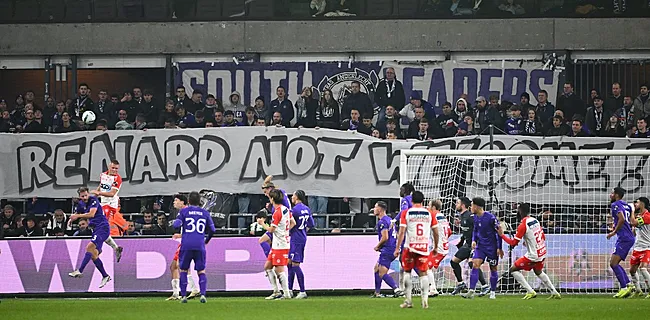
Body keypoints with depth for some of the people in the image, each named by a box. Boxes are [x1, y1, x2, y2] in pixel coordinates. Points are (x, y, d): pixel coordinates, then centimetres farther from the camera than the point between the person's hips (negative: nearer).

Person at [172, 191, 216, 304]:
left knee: (183, 270, 11)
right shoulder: (205, 213, 10)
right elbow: (212, 230, 13)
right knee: (201, 271, 9)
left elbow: (176, 225, -8)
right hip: (200, 246, 1)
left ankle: (183, 296, 5)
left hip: (186, 245, -1)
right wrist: (206, 240, 31)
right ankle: (203, 294, -9)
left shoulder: (184, 211, 3)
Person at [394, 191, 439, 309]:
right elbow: (436, 232, 7)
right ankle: (425, 299, -8)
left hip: (410, 247, -1)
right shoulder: (429, 213, 5)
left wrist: (397, 248, -3)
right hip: (424, 247, 1)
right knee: (423, 273, 6)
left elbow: (402, 232, -5)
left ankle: (408, 300, 7)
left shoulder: (406, 213, 0)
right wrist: (436, 247, 19)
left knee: (407, 271, 12)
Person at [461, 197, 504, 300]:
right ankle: (471, 292, -17)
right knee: (475, 265, -12)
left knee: (493, 268, 7)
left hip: (492, 247, -5)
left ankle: (493, 292, 22)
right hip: (480, 245, 5)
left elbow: (499, 232, -10)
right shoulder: (475, 217, 1)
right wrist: (474, 240, -2)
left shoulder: (490, 217, -17)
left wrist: (499, 248, -10)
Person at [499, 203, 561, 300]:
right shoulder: (536, 221, 6)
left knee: (513, 269, 1)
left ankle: (530, 292, -4)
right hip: (542, 253, 8)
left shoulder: (523, 226, -16)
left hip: (533, 256, -8)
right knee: (538, 272, 32)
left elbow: (513, 243, -13)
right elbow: (543, 238, 17)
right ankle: (554, 293, 31)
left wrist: (502, 235, -2)